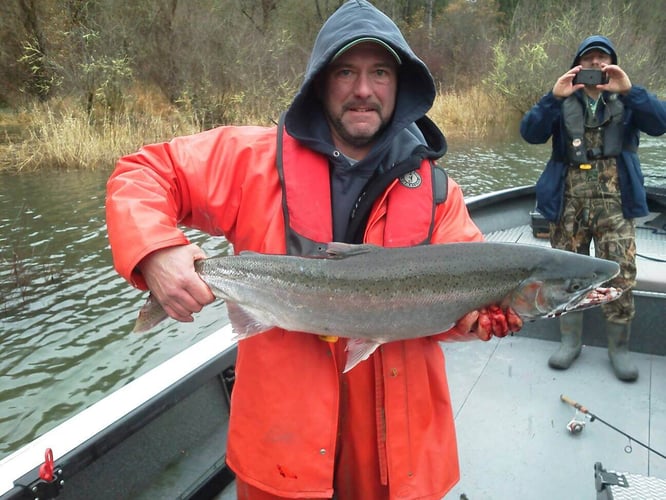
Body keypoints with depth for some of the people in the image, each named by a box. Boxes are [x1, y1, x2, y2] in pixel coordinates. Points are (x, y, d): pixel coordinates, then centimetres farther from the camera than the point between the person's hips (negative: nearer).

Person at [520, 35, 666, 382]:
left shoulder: (626, 100, 11)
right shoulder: (563, 101, 10)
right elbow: (530, 133, -7)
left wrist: (628, 90, -20)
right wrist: (554, 97, -19)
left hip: (614, 203, 0)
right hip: (568, 203, 1)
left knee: (620, 276, -3)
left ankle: (619, 347, 13)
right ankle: (570, 340, 22)